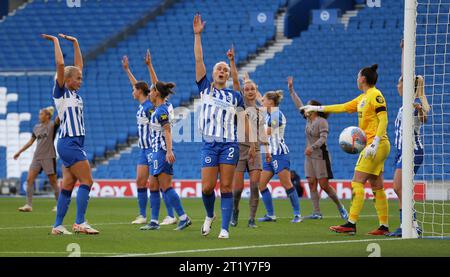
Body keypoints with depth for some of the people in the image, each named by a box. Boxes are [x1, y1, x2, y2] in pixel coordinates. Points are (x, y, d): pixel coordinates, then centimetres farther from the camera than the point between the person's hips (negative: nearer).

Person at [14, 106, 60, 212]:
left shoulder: (52, 125, -3)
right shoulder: (36, 127, 14)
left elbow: (58, 119, -24)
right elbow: (31, 141, 23)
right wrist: (19, 152, 25)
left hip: (49, 157, -6)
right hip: (37, 157, 6)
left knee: (53, 181, -1)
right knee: (29, 179, -4)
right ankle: (29, 205, -4)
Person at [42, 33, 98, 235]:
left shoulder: (74, 93, 15)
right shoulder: (60, 92, -6)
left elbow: (79, 65, 24)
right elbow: (60, 64, -16)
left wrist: (75, 43, 23)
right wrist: (56, 42, -8)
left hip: (74, 143, 9)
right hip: (69, 142, -9)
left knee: (68, 186, 6)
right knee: (86, 181, -13)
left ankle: (58, 226, 6)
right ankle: (80, 223, -16)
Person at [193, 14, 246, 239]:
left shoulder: (235, 96, 11)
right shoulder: (205, 88, 10)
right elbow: (198, 60, 4)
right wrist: (197, 35, -1)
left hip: (229, 145, 0)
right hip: (209, 144, 0)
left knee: (226, 188, -4)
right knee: (207, 187, -5)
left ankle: (225, 228, -3)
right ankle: (209, 215, 24)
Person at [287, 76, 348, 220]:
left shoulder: (322, 122, -12)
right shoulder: (308, 119, 10)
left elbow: (323, 138, -22)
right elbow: (299, 104, 18)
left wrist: (312, 147, -34)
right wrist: (291, 90, 20)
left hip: (321, 156, -8)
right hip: (309, 156, 8)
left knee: (324, 185, -8)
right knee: (312, 184, 1)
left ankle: (340, 207, 7)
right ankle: (317, 212, 1)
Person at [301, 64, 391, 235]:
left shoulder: (375, 95, -9)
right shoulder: (363, 98, 18)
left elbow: (383, 120, -16)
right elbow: (343, 107, 28)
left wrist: (375, 143, -24)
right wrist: (318, 108, 31)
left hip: (377, 145, -9)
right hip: (373, 146, 9)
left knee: (357, 182, -11)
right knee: (376, 186, 6)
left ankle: (351, 224, -13)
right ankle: (384, 226, 6)